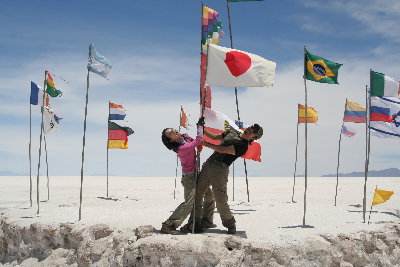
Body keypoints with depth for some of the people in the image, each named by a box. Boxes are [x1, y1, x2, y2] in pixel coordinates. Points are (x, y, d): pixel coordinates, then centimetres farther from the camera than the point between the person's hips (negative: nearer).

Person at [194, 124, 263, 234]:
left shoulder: (243, 146, -7)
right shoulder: (232, 132, 19)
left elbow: (222, 150, -15)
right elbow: (214, 137, 27)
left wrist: (206, 144, -11)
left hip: (220, 169, -7)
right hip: (208, 163, 7)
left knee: (220, 200, -11)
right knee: (196, 193, 4)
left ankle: (230, 224, 12)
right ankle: (195, 222, 17)